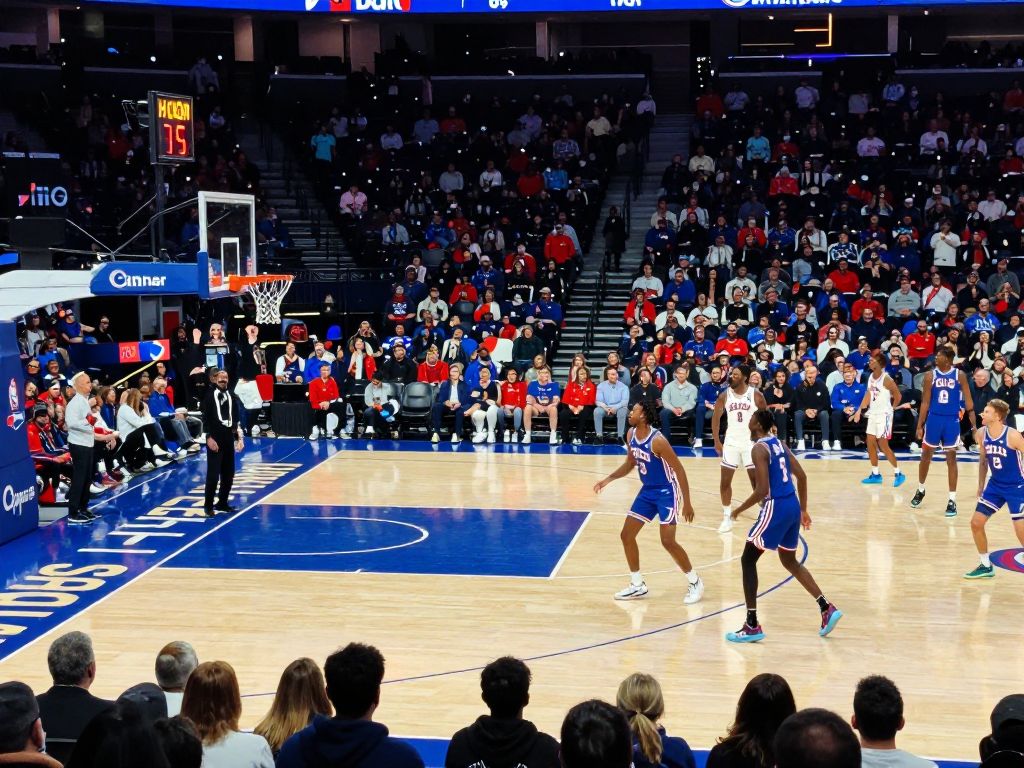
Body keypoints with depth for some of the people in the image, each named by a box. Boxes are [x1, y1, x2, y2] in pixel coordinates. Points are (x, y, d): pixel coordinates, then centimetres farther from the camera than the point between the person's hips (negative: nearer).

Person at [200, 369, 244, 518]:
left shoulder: (231, 396, 13)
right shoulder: (209, 395, -6)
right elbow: (205, 418, -11)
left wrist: (238, 437, 13)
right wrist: (209, 437, -18)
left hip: (228, 438, 7)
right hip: (215, 438, -7)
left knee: (228, 474, 9)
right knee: (213, 474, -8)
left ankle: (222, 502, 20)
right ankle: (208, 505, 1)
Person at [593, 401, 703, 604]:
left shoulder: (657, 440, -26)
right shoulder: (631, 435, -2)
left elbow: (679, 470, -21)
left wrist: (687, 503, -21)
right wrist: (608, 479, 7)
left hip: (666, 491, -8)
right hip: (647, 490, 8)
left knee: (668, 541, -12)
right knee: (626, 535, 6)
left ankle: (695, 582, 7)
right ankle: (637, 585, 18)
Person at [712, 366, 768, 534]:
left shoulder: (756, 395, -9)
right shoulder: (725, 395, -2)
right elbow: (716, 417, 8)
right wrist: (717, 441, 3)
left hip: (752, 442, -3)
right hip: (731, 443, 3)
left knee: (757, 481, 1)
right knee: (724, 482, 1)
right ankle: (727, 517, 12)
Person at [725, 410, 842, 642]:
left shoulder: (759, 449, -13)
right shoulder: (779, 443, 13)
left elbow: (762, 490, -19)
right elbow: (802, 476, 15)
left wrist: (739, 509, -6)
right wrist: (803, 510, 22)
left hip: (776, 508, -9)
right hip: (792, 505, 9)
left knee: (748, 560, 1)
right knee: (790, 562, 23)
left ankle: (752, 626, 0)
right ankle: (827, 609, 17)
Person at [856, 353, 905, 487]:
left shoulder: (886, 379, -18)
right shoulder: (871, 377, 6)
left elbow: (898, 396, -11)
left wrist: (891, 408, 2)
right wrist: (860, 410, 10)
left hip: (884, 415, -8)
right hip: (873, 414, 8)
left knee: (883, 445, -7)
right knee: (870, 444, 8)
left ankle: (898, 474, 5)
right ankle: (875, 475, 17)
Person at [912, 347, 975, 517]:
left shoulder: (959, 375, -4)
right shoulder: (930, 375, -1)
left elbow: (968, 401, -1)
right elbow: (925, 402, 2)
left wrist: (973, 424, -5)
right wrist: (919, 426, 0)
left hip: (952, 420, -2)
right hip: (934, 419, 2)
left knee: (951, 459, 1)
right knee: (926, 455, 11)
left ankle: (952, 500, 5)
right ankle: (920, 491, 32)